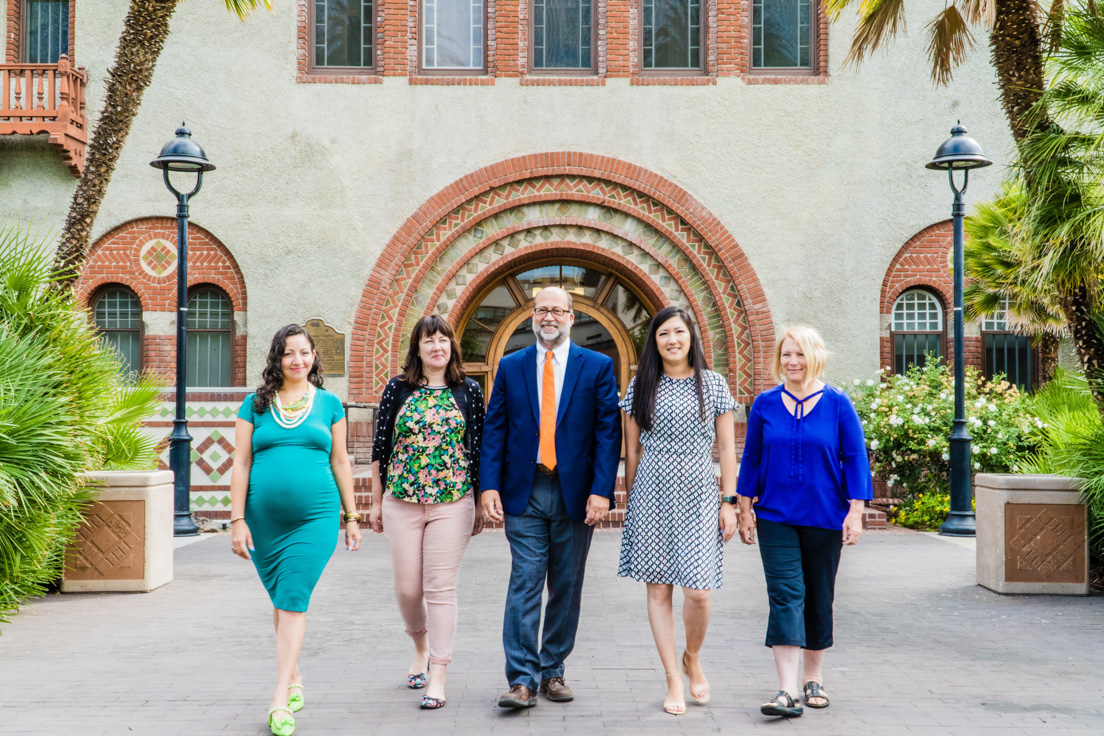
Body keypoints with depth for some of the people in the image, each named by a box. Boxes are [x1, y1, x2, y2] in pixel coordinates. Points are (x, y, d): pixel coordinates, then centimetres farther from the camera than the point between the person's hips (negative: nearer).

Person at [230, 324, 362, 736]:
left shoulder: (329, 404, 7)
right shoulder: (255, 405, 6)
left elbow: (340, 462, 11)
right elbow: (241, 464, 5)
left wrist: (352, 517, 10)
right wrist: (237, 520, -1)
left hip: (316, 516, -1)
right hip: (265, 518, 2)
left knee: (294, 599, -10)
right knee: (281, 600, 13)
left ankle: (280, 701, -11)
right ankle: (294, 676, 32)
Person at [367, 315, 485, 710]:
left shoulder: (469, 390, 3)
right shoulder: (397, 389, 4)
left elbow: (479, 448, 6)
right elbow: (380, 447, 7)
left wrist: (481, 503, 5)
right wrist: (376, 503, 7)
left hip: (453, 502, -1)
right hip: (402, 500, 1)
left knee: (441, 587, -4)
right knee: (407, 587, 7)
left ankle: (438, 678, 2)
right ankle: (421, 646, 36)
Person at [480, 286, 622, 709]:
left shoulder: (597, 367, 3)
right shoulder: (510, 367, 8)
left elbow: (608, 432, -2)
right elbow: (494, 431, 6)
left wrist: (601, 491, -11)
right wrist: (489, 485, -6)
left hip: (575, 495, 0)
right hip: (524, 493, 0)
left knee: (566, 586, 8)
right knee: (525, 583, -5)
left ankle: (553, 671, 20)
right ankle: (522, 679, -3)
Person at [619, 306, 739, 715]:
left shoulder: (713, 385, 4)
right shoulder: (641, 388, 6)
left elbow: (727, 448, 5)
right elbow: (631, 450, 11)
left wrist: (730, 503, 1)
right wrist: (631, 498, 10)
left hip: (699, 497, -1)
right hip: (652, 497, 1)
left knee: (698, 591, -9)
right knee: (658, 589, 2)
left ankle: (693, 658, 21)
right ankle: (674, 681, 13)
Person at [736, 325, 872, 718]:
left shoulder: (837, 404, -1)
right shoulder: (765, 404, 3)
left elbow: (855, 459, -1)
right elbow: (751, 459, 8)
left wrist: (855, 513, -6)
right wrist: (745, 510, 6)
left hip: (824, 518, 0)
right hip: (776, 518, 0)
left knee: (818, 597, 11)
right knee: (785, 594, -10)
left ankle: (814, 677, 28)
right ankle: (787, 690, -14)